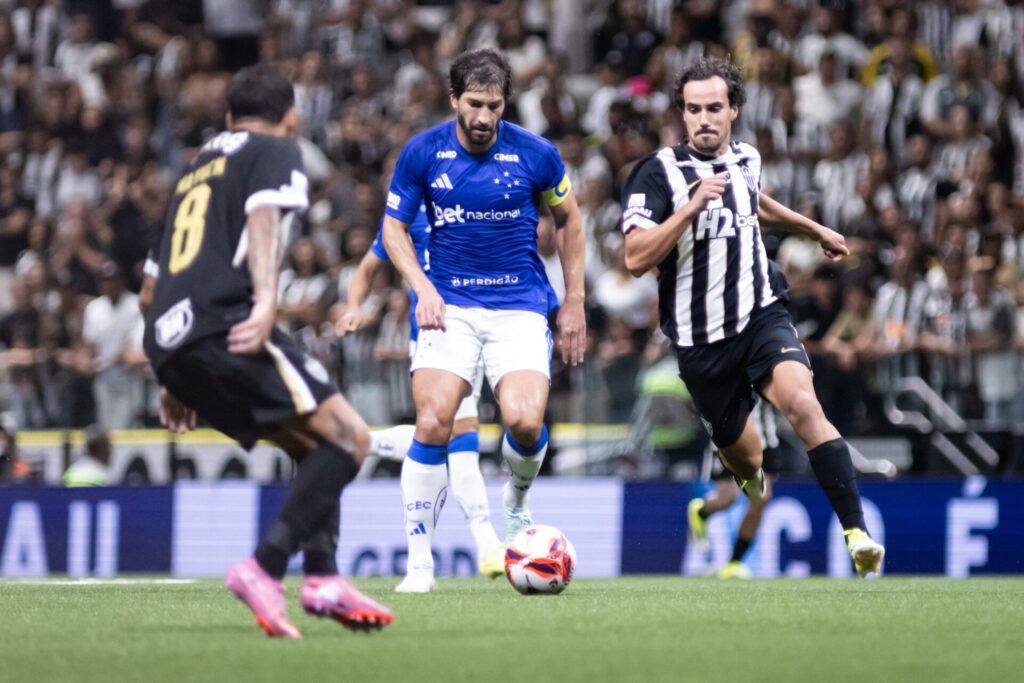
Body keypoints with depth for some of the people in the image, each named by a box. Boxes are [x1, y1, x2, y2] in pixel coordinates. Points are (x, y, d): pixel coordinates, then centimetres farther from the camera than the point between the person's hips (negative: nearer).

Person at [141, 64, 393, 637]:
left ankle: (323, 578, 2)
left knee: (314, 447, 18)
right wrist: (267, 301, -27)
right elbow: (263, 219, -12)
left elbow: (156, 288, 34)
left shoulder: (200, 166, 32)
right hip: (225, 325, -8)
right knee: (348, 438, -8)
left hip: (169, 342, 8)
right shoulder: (277, 152, 10)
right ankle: (264, 569, -22)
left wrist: (176, 383, 38)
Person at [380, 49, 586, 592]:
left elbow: (568, 219, 11)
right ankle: (419, 560, -7)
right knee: (433, 425, -18)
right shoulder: (422, 152, -2)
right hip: (449, 304, 0)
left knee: (525, 421, -21)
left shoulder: (535, 154, -4)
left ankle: (517, 500, 16)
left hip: (520, 304, 0)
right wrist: (423, 288, -11)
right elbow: (394, 227, 6)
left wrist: (574, 303, 10)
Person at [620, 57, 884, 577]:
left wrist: (815, 230, 42)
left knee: (803, 405, -26)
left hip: (762, 319, 2)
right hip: (700, 341, -2)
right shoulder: (659, 173, -10)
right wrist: (692, 205, -28)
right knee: (745, 460, 10)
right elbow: (636, 258, -20)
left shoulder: (746, 160, 6)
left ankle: (857, 535, -32)